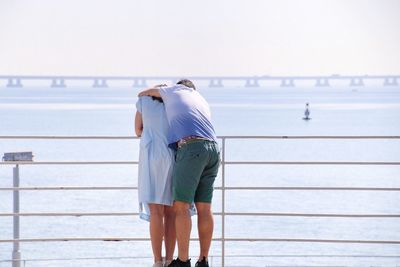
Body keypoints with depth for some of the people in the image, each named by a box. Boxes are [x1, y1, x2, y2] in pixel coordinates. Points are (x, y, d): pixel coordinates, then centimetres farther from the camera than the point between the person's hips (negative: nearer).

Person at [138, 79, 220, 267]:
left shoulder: (174, 90, 18)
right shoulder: (202, 101, 32)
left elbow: (144, 93, 33)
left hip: (191, 149, -6)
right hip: (212, 151, 6)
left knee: (180, 207, -4)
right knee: (204, 209, 6)